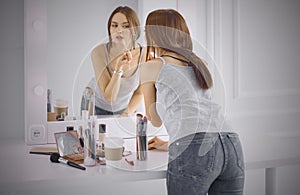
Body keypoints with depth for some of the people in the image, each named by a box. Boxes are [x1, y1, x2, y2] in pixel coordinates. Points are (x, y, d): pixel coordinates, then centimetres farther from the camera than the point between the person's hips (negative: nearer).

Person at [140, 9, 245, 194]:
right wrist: (170, 144, 46)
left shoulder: (151, 67, 14)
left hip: (194, 151, -5)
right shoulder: (200, 63, 29)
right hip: (231, 145, 5)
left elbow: (156, 120, 26)